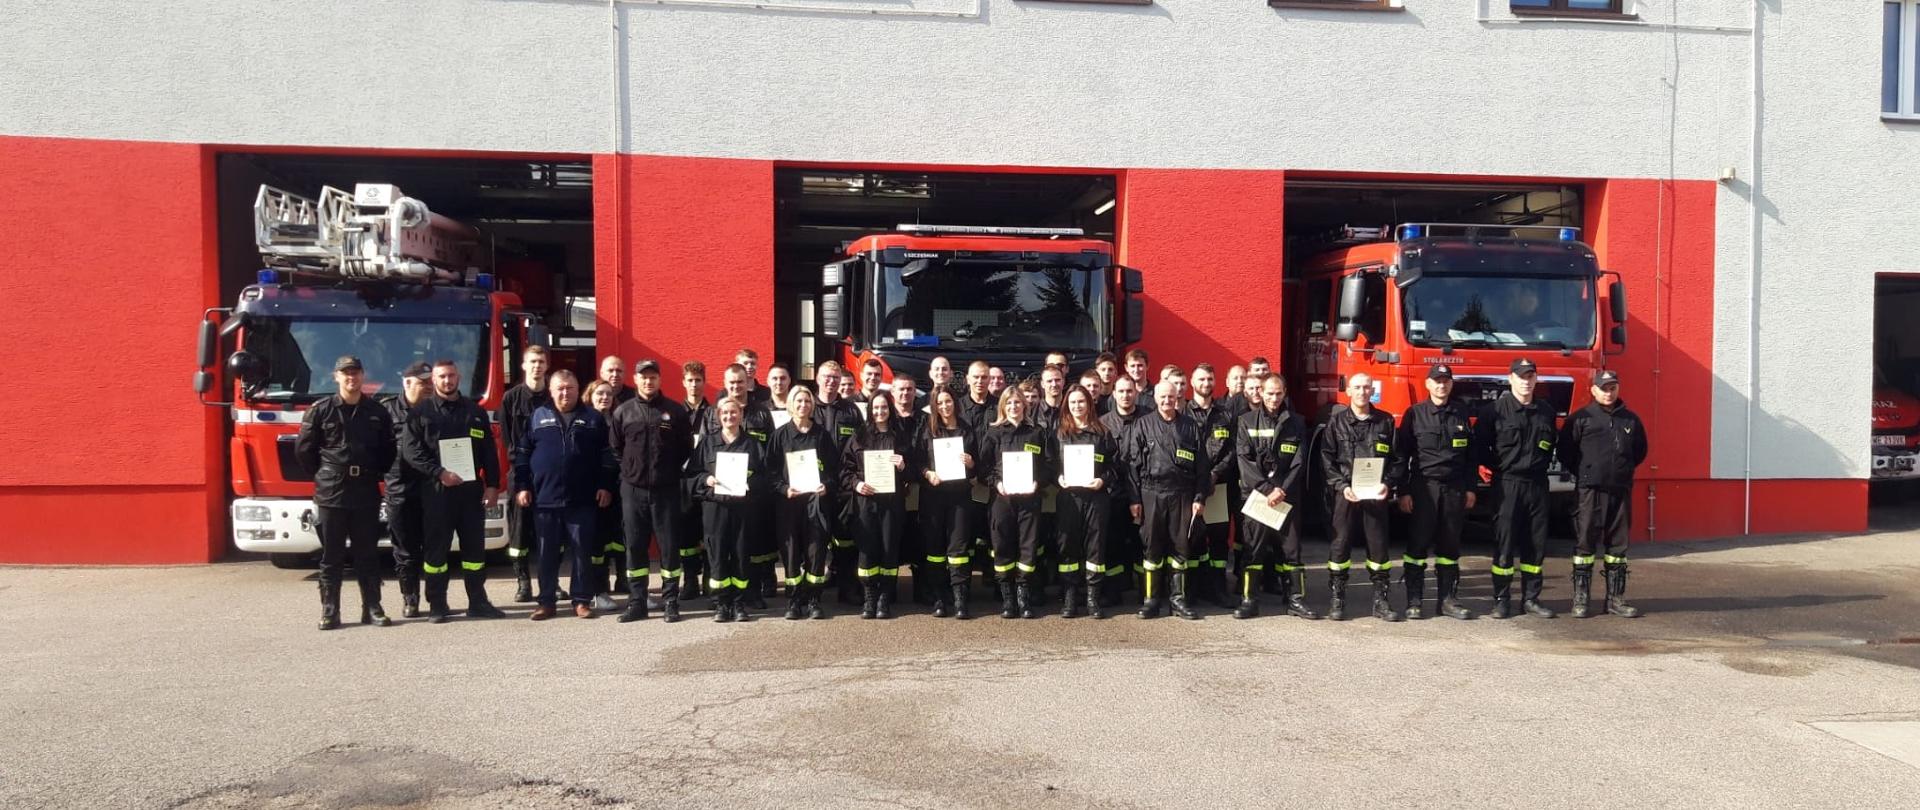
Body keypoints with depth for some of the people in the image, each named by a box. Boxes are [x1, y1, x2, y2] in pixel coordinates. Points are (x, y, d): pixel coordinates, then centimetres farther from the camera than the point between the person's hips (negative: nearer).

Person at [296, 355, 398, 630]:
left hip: (367, 494, 2)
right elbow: (304, 448, 6)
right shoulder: (320, 410, 1)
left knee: (368, 555, 5)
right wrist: (326, 474, 8)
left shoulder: (377, 412, 8)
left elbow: (389, 450, 16)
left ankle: (372, 608, 11)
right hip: (330, 494, -2)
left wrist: (374, 473, 8)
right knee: (331, 557, 3)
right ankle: (329, 612, 8)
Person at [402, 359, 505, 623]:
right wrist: (439, 473, -17)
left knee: (475, 546, 7)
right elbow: (412, 451, -6)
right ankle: (436, 605, 8)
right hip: (436, 490, -3)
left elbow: (489, 451, 10)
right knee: (437, 548, 2)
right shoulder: (421, 412, 3)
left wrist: (492, 485, 2)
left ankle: (477, 601, 14)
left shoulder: (475, 411, 12)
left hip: (471, 489, 3)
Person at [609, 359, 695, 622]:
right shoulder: (622, 411, 5)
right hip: (633, 489, 2)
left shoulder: (676, 411, 1)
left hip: (666, 489, -1)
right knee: (635, 547, 5)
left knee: (670, 546, 1)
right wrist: (630, 469, 7)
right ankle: (636, 603, 12)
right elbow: (614, 448, 12)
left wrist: (672, 470, 3)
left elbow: (686, 448, 6)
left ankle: (670, 603, 9)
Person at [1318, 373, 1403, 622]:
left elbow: (1396, 459, 8)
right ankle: (1336, 599, 8)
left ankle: (1381, 601, 12)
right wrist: (1341, 486, -12)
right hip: (1345, 493, -1)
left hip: (1376, 494, 1)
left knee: (1378, 546, 4)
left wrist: (1388, 484, -8)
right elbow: (1326, 459, 0)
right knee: (1340, 545, 0)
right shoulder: (1336, 422, 4)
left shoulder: (1385, 421, 9)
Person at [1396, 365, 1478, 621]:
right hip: (1423, 486, -3)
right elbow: (1402, 454, -2)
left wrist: (1470, 488, 8)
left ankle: (1448, 599, 14)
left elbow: (1470, 454, 13)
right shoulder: (1415, 414, 0)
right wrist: (1403, 491, -7)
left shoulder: (1462, 415, 9)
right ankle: (1414, 601, 3)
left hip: (1454, 488, 3)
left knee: (1450, 545, 7)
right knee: (1418, 543, -2)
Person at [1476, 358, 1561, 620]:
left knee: (1536, 543, 7)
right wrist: (1496, 466, -3)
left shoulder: (1546, 412, 10)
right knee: (1504, 544, -2)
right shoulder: (1495, 410, -4)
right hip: (1507, 484, -4)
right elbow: (1479, 444, -2)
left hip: (1537, 484, 4)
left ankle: (1530, 598, 15)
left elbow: (1553, 442, 24)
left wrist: (1543, 463, 13)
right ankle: (1502, 600, 5)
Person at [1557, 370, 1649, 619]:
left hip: (1621, 490, 4)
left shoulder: (1630, 419, 11)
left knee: (1617, 546, 8)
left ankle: (1615, 599, 15)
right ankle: (1580, 599, 2)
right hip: (1589, 490, -4)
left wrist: (1624, 470, 16)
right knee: (1584, 544, -1)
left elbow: (1640, 450, 23)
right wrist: (1583, 474, 3)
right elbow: (1565, 450, 0)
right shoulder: (1580, 418, -2)